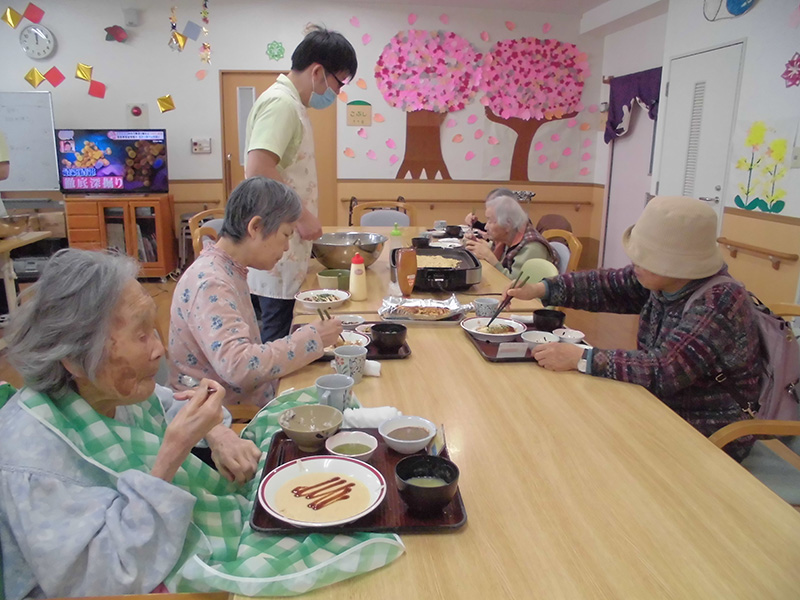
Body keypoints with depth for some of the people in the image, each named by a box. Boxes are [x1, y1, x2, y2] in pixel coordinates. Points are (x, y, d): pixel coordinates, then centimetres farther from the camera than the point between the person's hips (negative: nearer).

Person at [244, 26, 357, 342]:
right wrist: (302, 216, -20)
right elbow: (259, 170, -27)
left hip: (284, 247, 10)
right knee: (278, 338, -1)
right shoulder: (281, 103, -15)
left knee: (279, 334, 15)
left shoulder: (290, 103, 16)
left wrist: (303, 217, 17)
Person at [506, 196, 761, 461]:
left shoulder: (720, 302, -28)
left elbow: (662, 371, -34)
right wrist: (540, 289, -9)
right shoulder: (662, 279, -7)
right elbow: (607, 286, 2)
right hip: (664, 413, 7)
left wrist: (580, 358, -32)